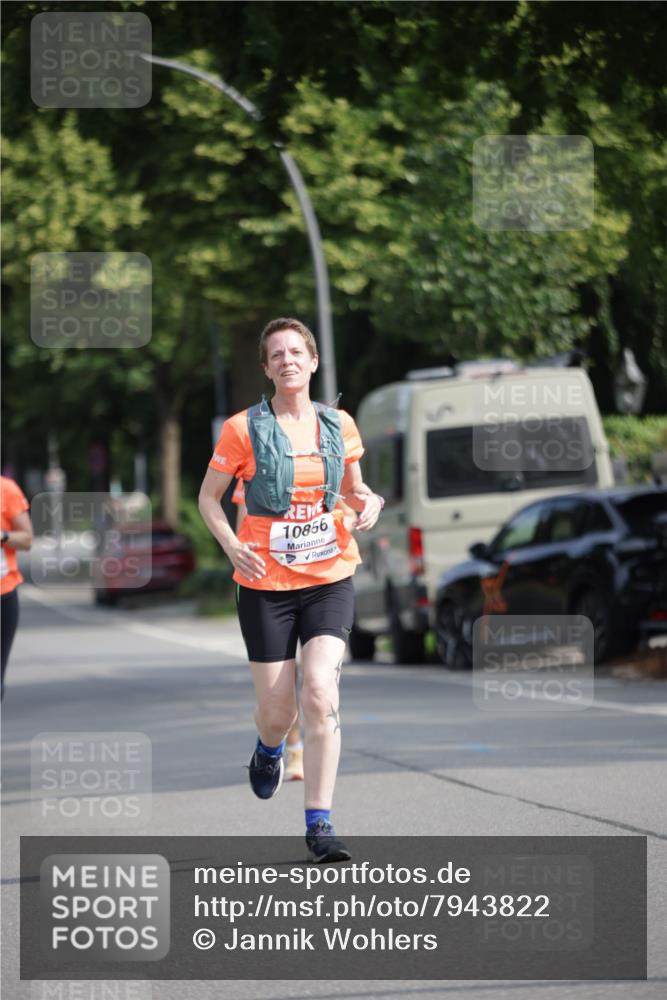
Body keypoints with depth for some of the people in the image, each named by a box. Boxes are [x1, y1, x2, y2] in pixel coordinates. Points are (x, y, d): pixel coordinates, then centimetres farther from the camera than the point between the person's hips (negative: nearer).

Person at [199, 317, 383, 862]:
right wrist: (232, 545, -13)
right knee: (276, 710, 3)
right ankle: (269, 750, 42)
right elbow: (209, 496, 4)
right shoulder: (244, 429, -4)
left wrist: (368, 501, -4)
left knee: (320, 693, -16)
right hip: (266, 585, -1)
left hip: (330, 578, 1)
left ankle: (319, 823, -12)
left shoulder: (339, 425, 5)